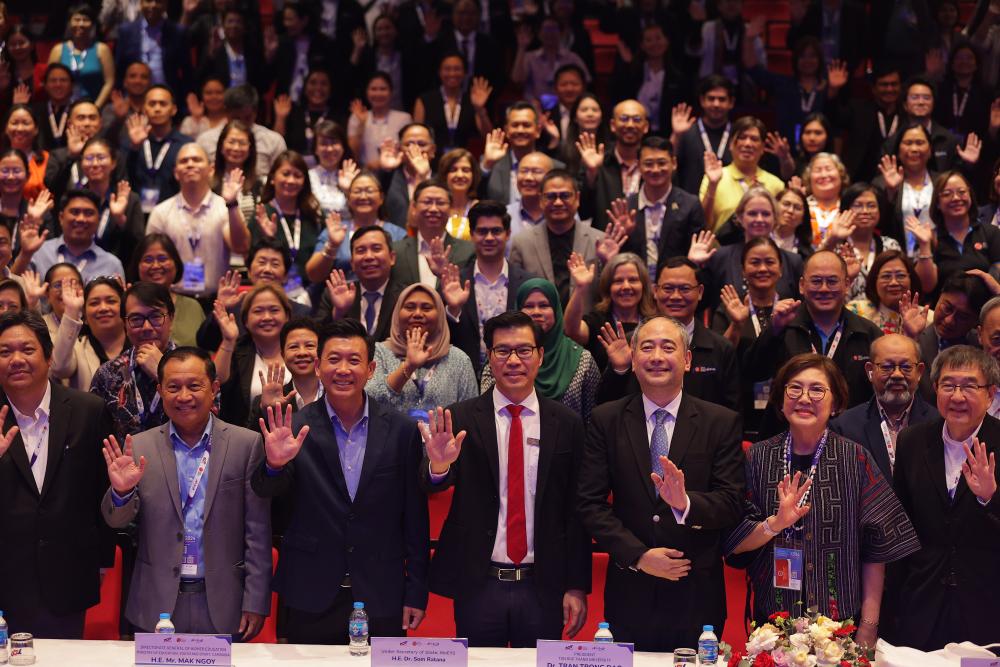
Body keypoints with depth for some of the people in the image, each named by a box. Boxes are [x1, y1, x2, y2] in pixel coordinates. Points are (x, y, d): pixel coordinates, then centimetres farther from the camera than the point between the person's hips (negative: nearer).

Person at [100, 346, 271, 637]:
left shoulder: (247, 444, -2)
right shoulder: (139, 447, 3)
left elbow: (258, 533, -1)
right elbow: (117, 520, 1)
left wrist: (255, 603, -4)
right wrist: (121, 491, -20)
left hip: (223, 607, -1)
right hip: (157, 607, 1)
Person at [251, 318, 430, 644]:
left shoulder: (401, 430, 1)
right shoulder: (296, 429, -1)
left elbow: (415, 517, 4)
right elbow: (265, 490, -13)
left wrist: (416, 593, 2)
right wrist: (274, 464, -35)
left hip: (381, 601, 1)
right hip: (311, 599, 0)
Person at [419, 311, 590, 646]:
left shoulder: (567, 423, 3)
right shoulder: (460, 418, 0)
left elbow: (576, 510, 4)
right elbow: (431, 486, -11)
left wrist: (577, 586, 2)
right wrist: (438, 466, -35)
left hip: (543, 588, 1)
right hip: (478, 585, -1)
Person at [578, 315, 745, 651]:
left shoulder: (722, 422, 1)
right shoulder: (606, 420, 3)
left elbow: (731, 504, -5)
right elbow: (590, 503, -1)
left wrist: (686, 502, -24)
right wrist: (638, 556, -11)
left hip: (697, 595, 0)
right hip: (629, 594, 1)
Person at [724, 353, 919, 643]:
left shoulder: (855, 459, -5)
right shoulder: (759, 457, -2)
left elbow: (875, 548, -3)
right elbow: (734, 543, -3)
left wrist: (868, 628, -6)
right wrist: (775, 524, -21)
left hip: (842, 620, -1)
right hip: (772, 619, 1)